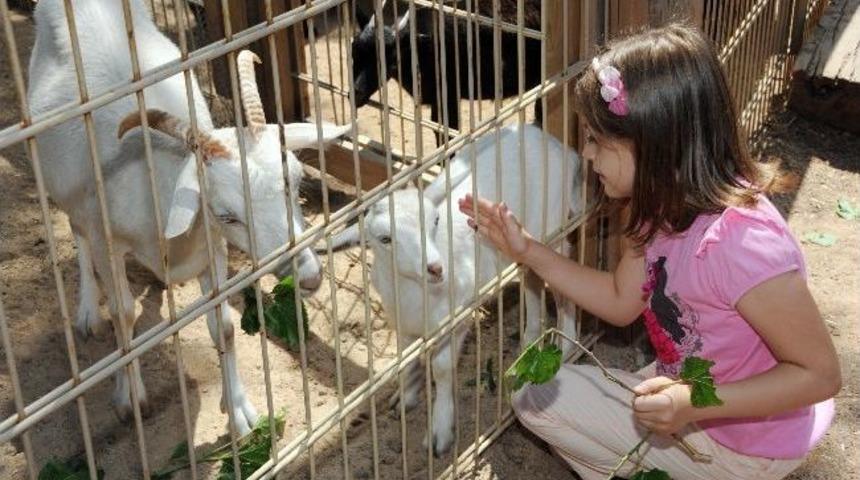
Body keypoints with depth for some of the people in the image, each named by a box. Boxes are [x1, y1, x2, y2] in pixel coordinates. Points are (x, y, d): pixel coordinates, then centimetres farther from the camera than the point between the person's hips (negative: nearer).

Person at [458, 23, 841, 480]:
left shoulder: (739, 242, -35)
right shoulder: (665, 205, -8)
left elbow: (820, 373, -27)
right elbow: (622, 302, 6)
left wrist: (695, 405, -35)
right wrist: (528, 251, -2)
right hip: (691, 391, 9)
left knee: (539, 397, -7)